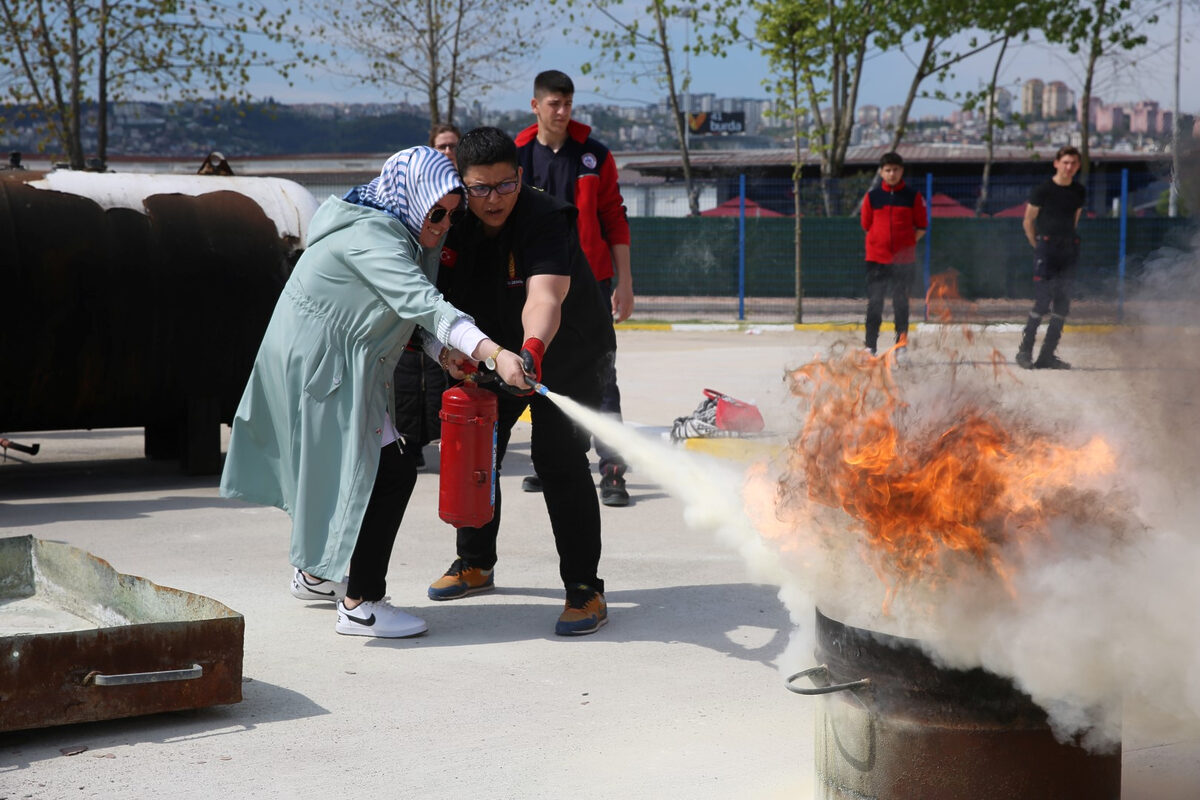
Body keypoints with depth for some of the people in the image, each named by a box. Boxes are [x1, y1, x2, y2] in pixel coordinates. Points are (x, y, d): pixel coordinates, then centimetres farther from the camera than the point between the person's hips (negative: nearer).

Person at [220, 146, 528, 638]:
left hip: (339, 366, 10)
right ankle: (358, 606, -7)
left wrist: (444, 350, -11)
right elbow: (421, 302, -37)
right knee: (390, 472, -11)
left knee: (348, 469, 23)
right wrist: (492, 351, -47)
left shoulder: (406, 236, 8)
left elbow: (414, 308, 10)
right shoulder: (369, 238, -25)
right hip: (319, 368, -10)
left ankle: (314, 572, 41)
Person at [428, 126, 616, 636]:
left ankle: (584, 588, -11)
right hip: (494, 351, 6)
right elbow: (436, 293, -3)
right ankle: (475, 564, 33)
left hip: (569, 354, -6)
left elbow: (544, 296, -49)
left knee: (559, 457, -18)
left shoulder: (546, 220, -32)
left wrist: (533, 349, -66)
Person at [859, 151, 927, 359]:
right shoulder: (872, 196, 6)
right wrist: (881, 241, 5)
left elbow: (921, 227, 6)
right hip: (876, 256, 1)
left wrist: (908, 242, -2)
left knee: (900, 300, 2)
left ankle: (902, 340, 12)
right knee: (874, 301, 1)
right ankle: (870, 345, 5)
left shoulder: (913, 197, 3)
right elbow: (866, 225, 12)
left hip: (903, 258, -1)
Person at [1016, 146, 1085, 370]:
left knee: (1062, 305, 3)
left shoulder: (1079, 192, 10)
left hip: (1069, 249, 5)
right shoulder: (1042, 190, -4)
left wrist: (1069, 241, 16)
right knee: (1043, 302, -13)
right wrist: (1038, 246, 3)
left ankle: (1047, 355, 7)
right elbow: (1028, 222, 1)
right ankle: (1025, 350, -2)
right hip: (1046, 247, -5)